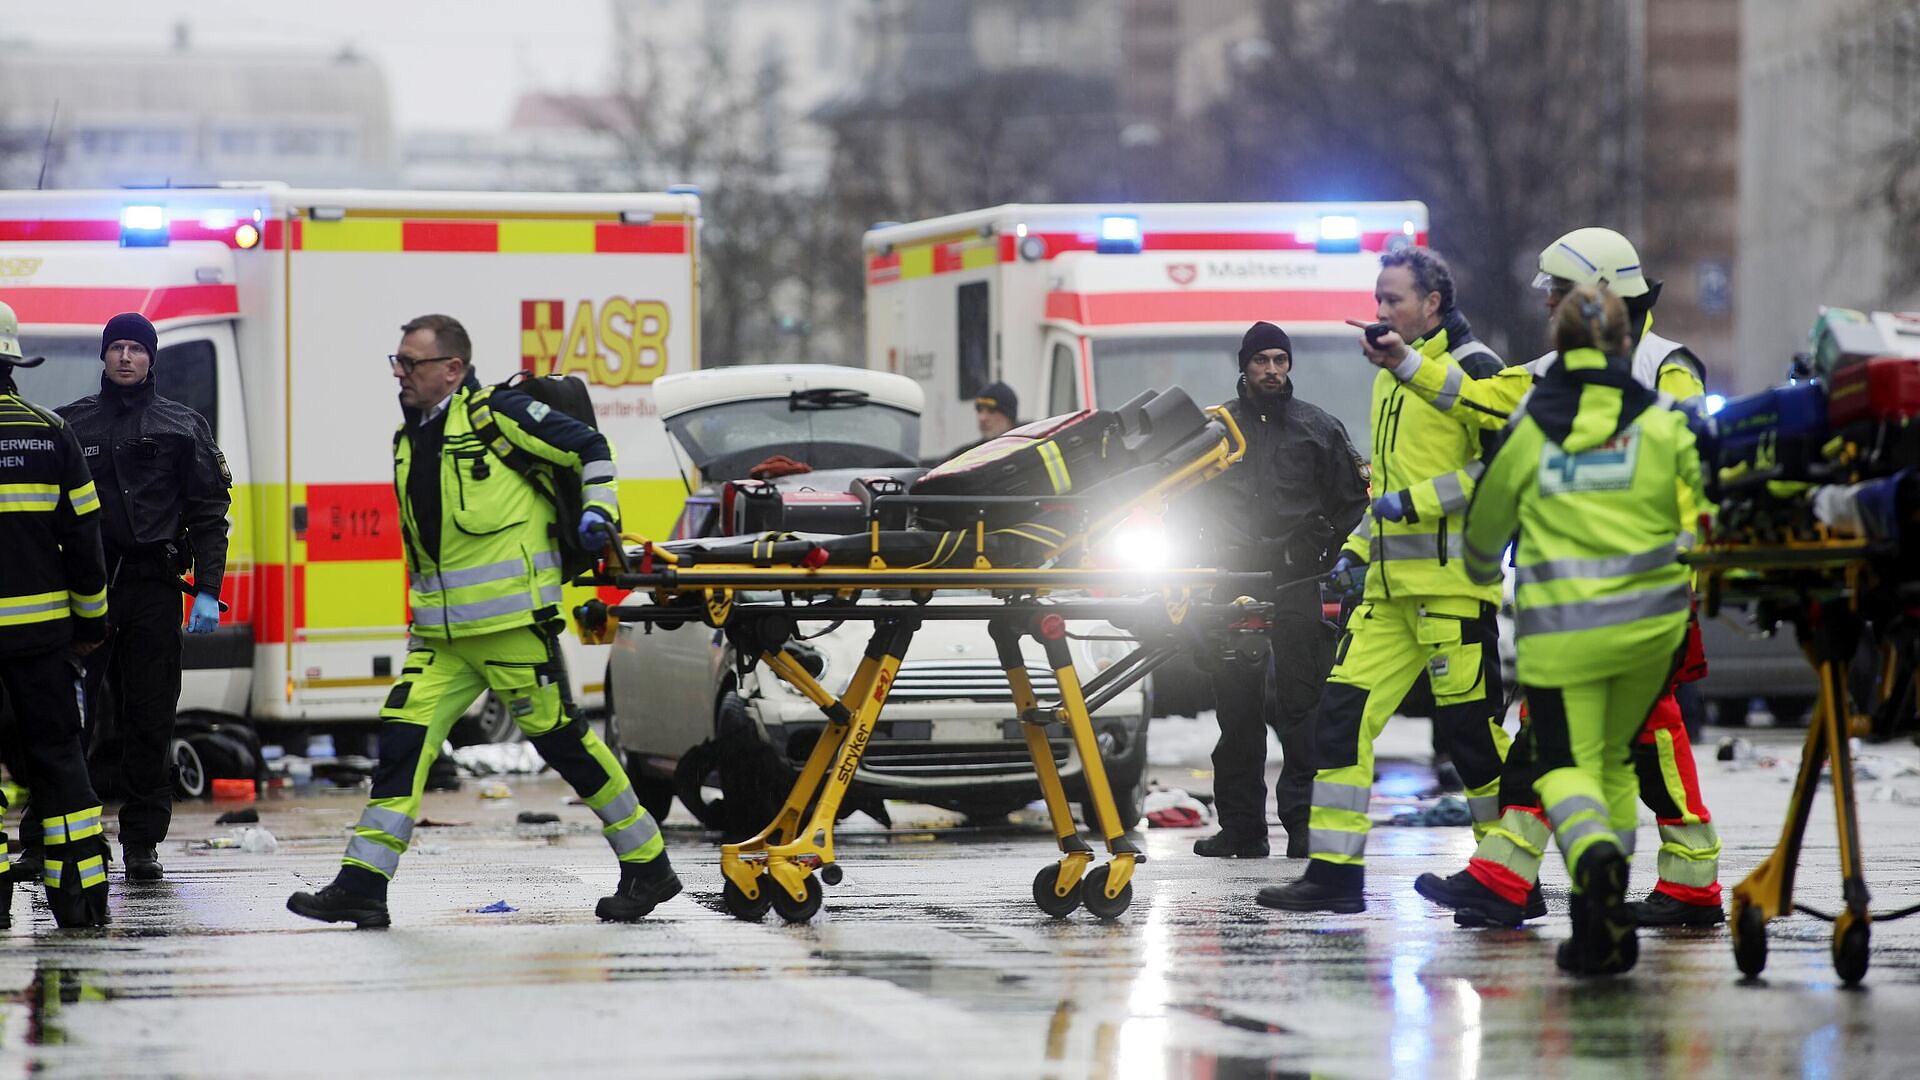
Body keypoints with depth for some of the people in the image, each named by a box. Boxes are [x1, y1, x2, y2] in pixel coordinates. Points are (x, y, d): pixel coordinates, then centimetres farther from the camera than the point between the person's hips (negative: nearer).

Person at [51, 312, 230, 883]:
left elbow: (209, 514, 7)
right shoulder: (71, 424, 10)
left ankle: (143, 841, 6)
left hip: (154, 587, 0)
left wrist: (207, 593, -2)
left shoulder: (183, 426, 9)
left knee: (151, 719, 0)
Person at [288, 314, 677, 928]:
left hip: (513, 622, -7)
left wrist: (599, 510, -12)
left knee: (559, 737, -3)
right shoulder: (409, 440, 15)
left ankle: (648, 867, 9)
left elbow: (590, 447, -3)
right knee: (403, 736, -2)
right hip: (441, 635, 7)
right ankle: (362, 887, -3)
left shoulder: (497, 413, -8)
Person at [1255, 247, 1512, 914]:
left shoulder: (1473, 368, -7)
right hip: (1392, 582, 9)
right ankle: (1334, 873, 0)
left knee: (1470, 724, -5)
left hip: (1453, 579, -9)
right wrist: (1360, 546, 18)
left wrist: (1418, 500, -17)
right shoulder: (1391, 376, 21)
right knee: (1343, 710, 0)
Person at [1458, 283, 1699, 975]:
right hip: (1650, 621, 2)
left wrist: (1481, 570, 37)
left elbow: (1486, 522, 16)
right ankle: (1601, 930, 13)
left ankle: (1593, 854, -34)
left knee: (1567, 763, 2)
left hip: (1559, 626, -2)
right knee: (1614, 757, 17)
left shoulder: (1526, 430, 2)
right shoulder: (1664, 425, 1)